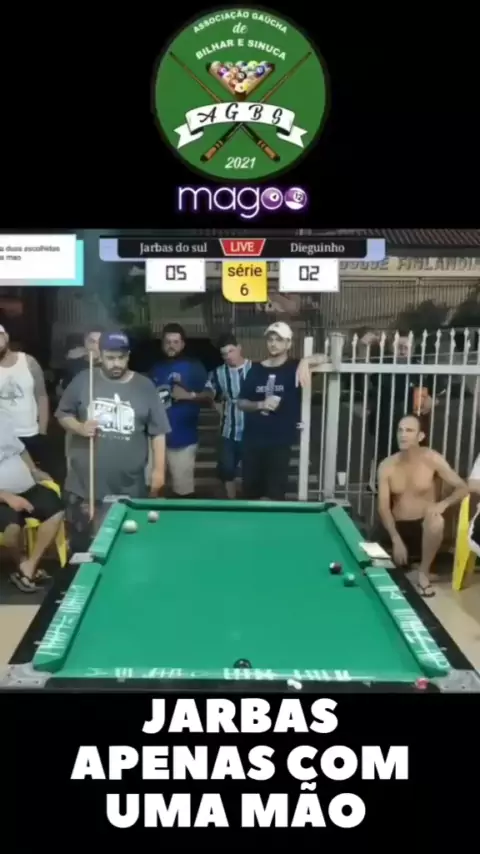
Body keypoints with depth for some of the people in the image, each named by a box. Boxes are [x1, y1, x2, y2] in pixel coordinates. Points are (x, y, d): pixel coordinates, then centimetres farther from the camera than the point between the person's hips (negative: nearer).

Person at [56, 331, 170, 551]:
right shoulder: (83, 380, 1)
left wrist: (158, 468, -2)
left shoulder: (145, 387, 0)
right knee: (83, 542, 10)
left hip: (130, 487, 0)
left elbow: (158, 431, 3)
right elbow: (62, 414, 9)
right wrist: (79, 427, -11)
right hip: (85, 483, 0)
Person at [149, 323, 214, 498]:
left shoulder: (194, 367, -1)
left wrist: (189, 395, -19)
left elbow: (209, 396, -4)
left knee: (184, 490, -4)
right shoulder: (156, 368, 13)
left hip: (183, 439, -5)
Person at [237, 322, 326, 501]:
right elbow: (241, 403, 7)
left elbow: (324, 358, -15)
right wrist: (260, 404, -11)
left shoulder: (295, 367, -3)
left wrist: (306, 361, -34)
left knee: (275, 494, 1)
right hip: (252, 440, 3)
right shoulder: (256, 370, 6)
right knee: (250, 491, 11)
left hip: (280, 441, -3)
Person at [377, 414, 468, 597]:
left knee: (436, 520, -37)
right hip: (398, 528, 3)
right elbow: (383, 507, -10)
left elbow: (463, 488, -7)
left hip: (425, 526, -2)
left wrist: (444, 503, -28)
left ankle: (423, 572, -16)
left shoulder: (433, 459, -11)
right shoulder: (387, 466, -7)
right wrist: (396, 539, -22)